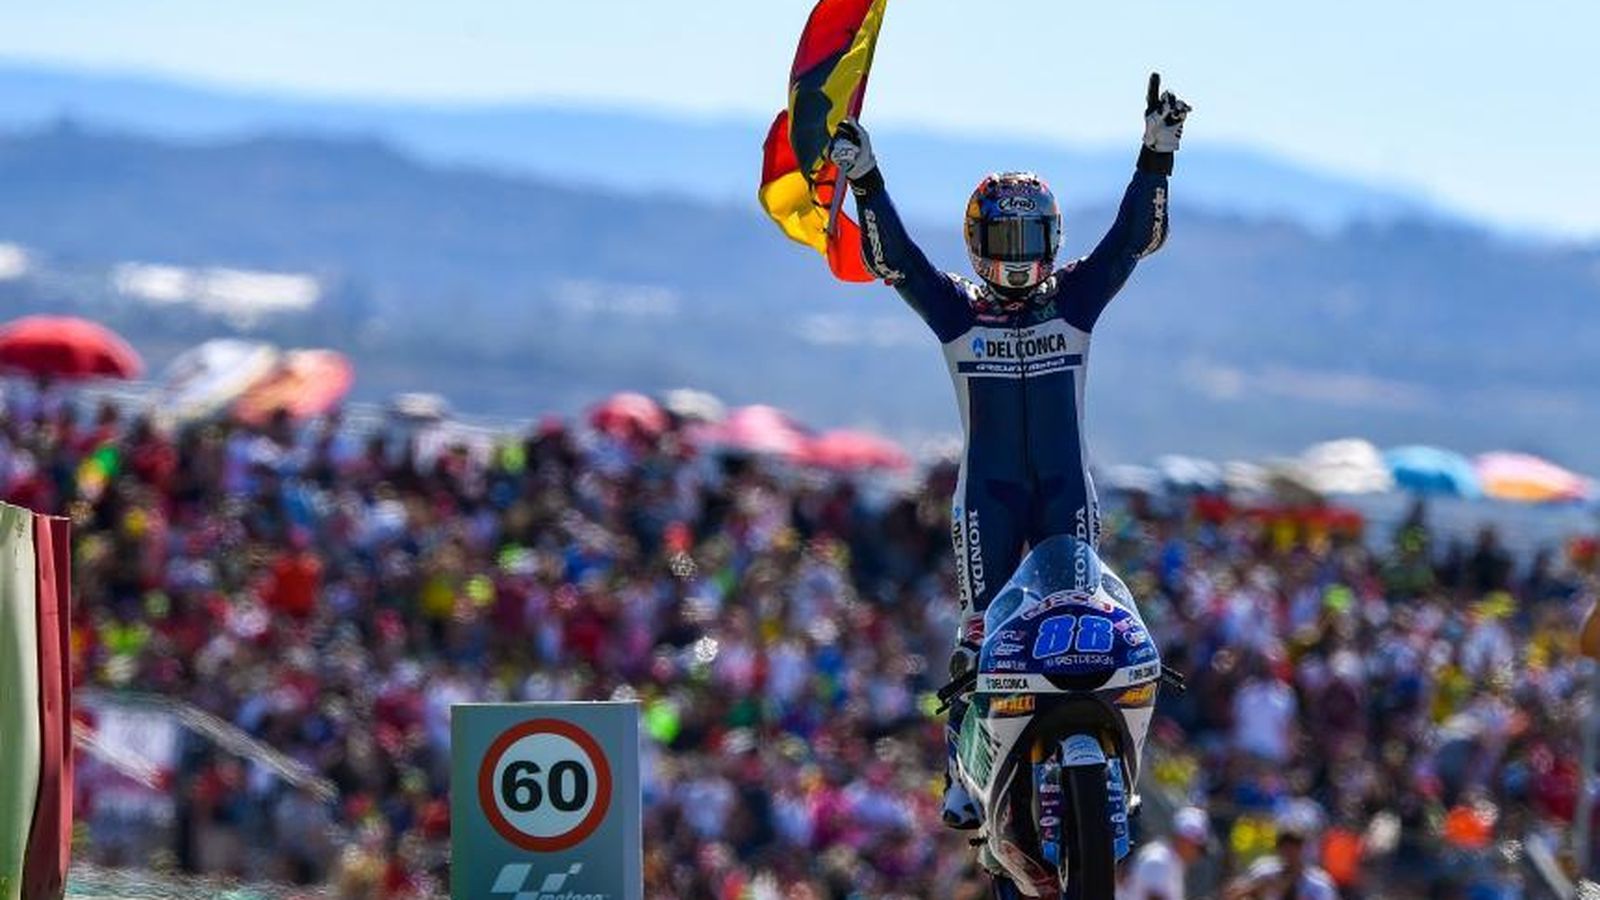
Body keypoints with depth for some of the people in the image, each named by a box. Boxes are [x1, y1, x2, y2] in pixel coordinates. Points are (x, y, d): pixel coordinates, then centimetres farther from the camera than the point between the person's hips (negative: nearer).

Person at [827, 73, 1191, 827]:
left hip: (1067, 493, 1)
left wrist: (1157, 155, -12)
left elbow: (1134, 235, -1)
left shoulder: (1076, 299, 7)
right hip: (987, 495, -1)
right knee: (981, 632, -7)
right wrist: (865, 183, -22)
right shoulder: (956, 310, 3)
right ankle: (963, 774, -4)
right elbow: (892, 256, -9)